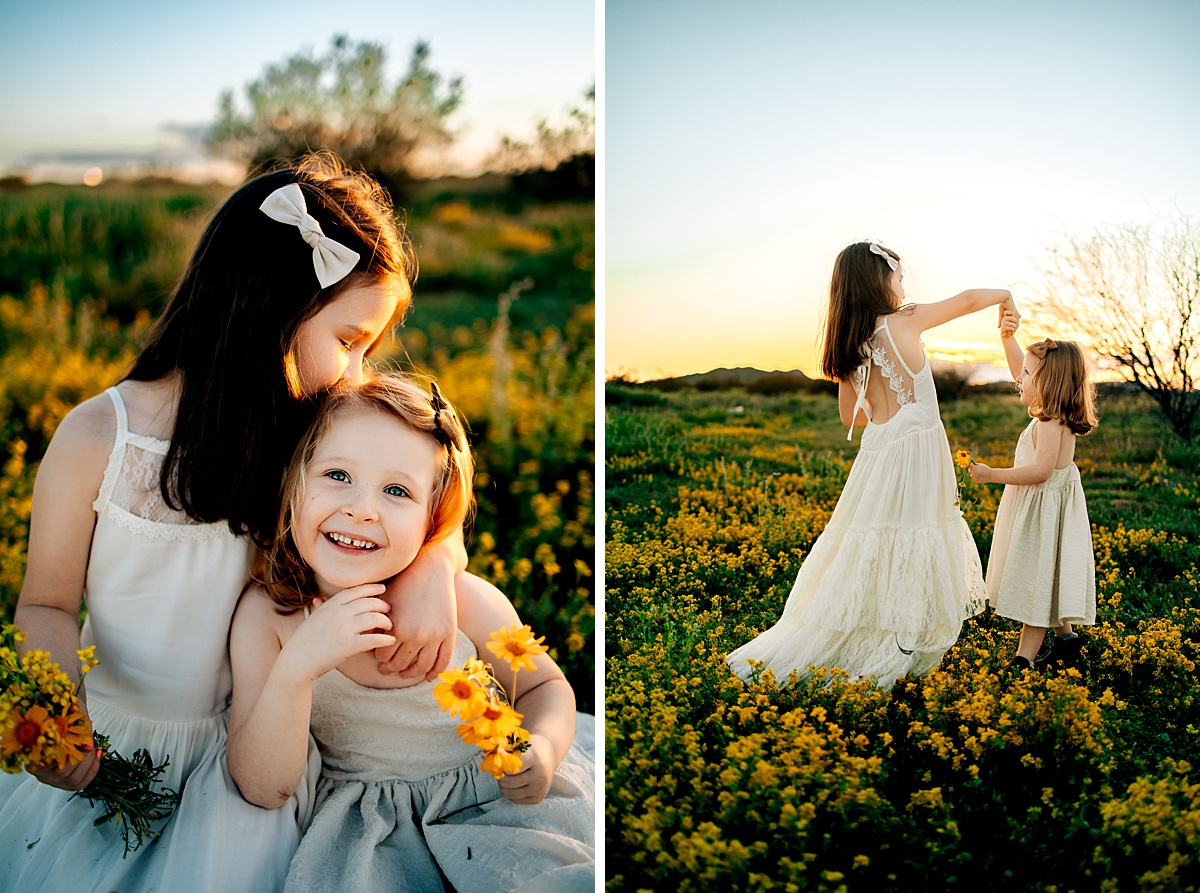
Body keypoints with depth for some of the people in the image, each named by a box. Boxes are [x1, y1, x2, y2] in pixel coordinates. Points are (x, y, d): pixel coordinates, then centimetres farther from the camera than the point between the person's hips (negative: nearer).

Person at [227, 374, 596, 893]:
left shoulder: (467, 602, -16)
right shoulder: (265, 615, -14)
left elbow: (545, 686, 3)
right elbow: (264, 790, -16)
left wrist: (542, 749, -20)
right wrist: (296, 669, -32)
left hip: (493, 796, 0)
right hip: (366, 815, 1)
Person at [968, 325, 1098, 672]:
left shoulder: (1050, 425, -22)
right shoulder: (1050, 413, 6)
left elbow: (1040, 471, -29)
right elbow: (1020, 371, 16)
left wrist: (992, 475, -25)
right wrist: (1007, 338, 5)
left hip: (1045, 510, -10)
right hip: (1038, 508, 10)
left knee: (1037, 581, -5)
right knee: (1039, 581, 19)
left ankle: (1023, 660, -2)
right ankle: (1065, 635, 32)